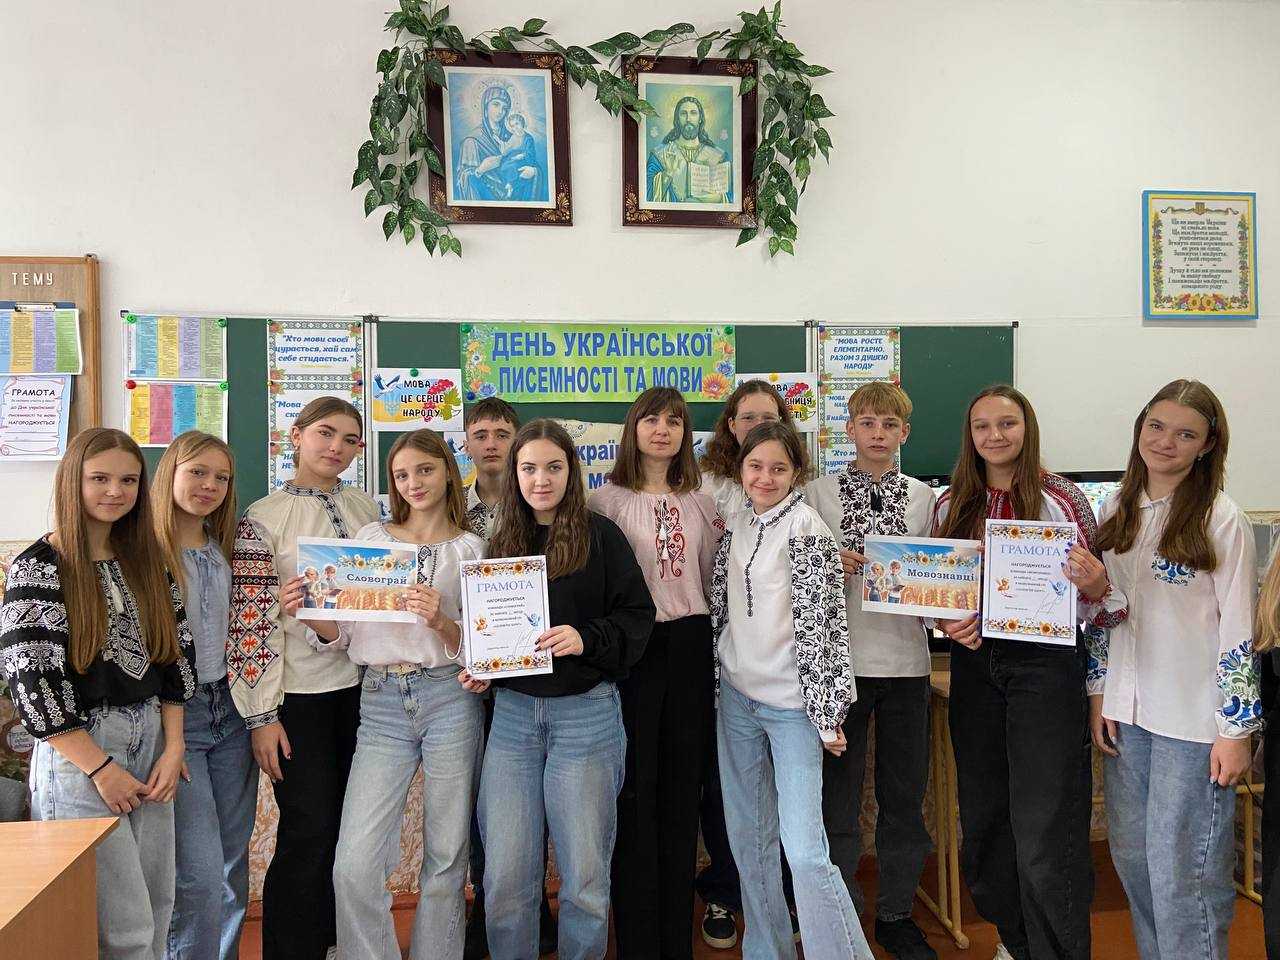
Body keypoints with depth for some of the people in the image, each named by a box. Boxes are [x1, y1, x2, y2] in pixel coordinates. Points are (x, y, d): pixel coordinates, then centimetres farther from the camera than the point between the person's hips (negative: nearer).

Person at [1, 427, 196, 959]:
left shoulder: (146, 560, 9)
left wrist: (173, 746, 0)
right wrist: (100, 767, -12)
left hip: (151, 741, 6)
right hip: (77, 751, -5)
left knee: (157, 909, 12)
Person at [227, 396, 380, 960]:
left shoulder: (365, 507, 7)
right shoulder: (263, 518, -8)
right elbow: (250, 621, -10)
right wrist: (261, 716, -12)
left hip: (360, 685, 5)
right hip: (299, 694, -5)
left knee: (347, 828, 14)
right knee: (309, 834, -2)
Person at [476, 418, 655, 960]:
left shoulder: (600, 536, -1)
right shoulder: (501, 543, 12)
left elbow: (637, 615, -4)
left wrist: (585, 639, -20)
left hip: (586, 712, -3)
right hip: (512, 712, 3)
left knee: (583, 875, 5)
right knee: (505, 876, 5)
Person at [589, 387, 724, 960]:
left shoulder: (700, 503, 11)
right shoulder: (607, 500, -1)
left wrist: (714, 646, 12)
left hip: (691, 646, 4)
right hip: (633, 648, -4)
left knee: (683, 787, 10)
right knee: (635, 790, 1)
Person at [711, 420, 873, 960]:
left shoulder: (804, 524, -11)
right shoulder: (736, 526, 9)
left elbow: (820, 618, -14)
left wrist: (826, 708, -15)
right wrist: (717, 679, 16)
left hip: (791, 702, -6)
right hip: (737, 697, 7)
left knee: (804, 850, -12)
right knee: (748, 838, 15)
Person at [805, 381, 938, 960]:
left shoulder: (924, 497, 7)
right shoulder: (820, 494, 1)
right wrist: (829, 566, -16)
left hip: (905, 658, 2)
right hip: (840, 658, -2)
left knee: (905, 793, 11)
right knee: (838, 793, 6)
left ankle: (896, 913, 28)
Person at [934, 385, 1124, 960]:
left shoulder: (1063, 499, -3)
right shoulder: (952, 504, 6)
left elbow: (1094, 604, 1)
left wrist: (1095, 584, -21)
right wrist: (947, 622, -7)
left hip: (1045, 660, -4)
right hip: (974, 660, 4)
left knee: (1043, 828, -4)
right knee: (983, 815, 13)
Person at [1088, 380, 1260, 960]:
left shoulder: (1221, 520, -8)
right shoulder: (1116, 510, 7)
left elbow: (1239, 629, -9)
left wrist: (1237, 730, -10)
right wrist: (1099, 694, 10)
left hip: (1194, 717, -5)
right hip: (1129, 711, 5)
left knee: (1183, 868, 1)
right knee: (1131, 854, 15)